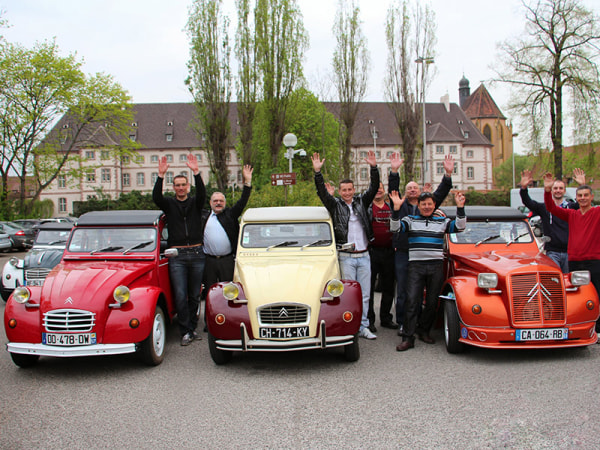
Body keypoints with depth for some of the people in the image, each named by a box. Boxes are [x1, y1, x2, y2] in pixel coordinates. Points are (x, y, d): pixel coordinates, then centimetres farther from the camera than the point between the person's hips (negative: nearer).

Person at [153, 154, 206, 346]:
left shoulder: (195, 203, 9)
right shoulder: (169, 204, 8)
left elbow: (202, 194, -12)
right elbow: (156, 197, -12)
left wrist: (196, 172, -26)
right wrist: (161, 175, -25)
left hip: (197, 253, 1)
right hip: (177, 255, -1)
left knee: (194, 295, 8)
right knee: (180, 296, -6)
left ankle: (192, 327, 19)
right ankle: (186, 332, -1)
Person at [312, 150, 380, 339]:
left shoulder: (361, 202, 11)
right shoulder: (335, 205, 3)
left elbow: (373, 188, 2)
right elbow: (322, 192, -9)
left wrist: (374, 168, -11)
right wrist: (317, 172, -22)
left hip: (364, 256, 3)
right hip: (346, 256, -3)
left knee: (364, 294, 6)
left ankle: (363, 327, 14)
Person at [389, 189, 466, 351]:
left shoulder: (442, 221, 12)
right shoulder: (410, 220, 8)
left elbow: (459, 226, -1)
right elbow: (395, 227, -8)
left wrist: (460, 207, -13)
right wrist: (396, 208, -22)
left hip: (436, 266, 2)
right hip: (416, 266, -2)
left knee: (432, 302, 7)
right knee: (412, 302, -8)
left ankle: (423, 330, 25)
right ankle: (408, 338, -7)